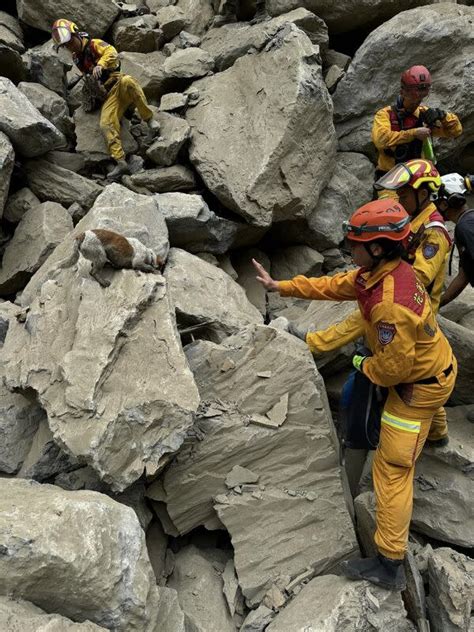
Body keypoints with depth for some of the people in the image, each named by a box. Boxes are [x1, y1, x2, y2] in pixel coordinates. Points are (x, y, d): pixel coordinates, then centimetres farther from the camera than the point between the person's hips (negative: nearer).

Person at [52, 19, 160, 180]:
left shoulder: (94, 44, 4)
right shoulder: (77, 59, 22)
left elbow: (112, 53, -17)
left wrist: (100, 65, -32)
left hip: (118, 82, -5)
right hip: (109, 94, 5)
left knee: (127, 81, -42)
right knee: (106, 124, -21)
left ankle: (149, 118, -28)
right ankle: (120, 162, -27)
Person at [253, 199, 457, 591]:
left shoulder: (391, 303, -37)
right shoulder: (380, 271, -7)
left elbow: (394, 367, -31)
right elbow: (333, 285, 4)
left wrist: (364, 365, -9)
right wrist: (280, 286, 6)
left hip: (420, 386, -9)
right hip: (429, 365, 9)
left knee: (393, 468, -3)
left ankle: (389, 565, 8)